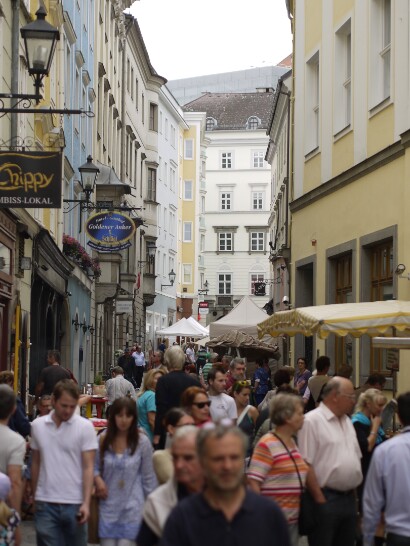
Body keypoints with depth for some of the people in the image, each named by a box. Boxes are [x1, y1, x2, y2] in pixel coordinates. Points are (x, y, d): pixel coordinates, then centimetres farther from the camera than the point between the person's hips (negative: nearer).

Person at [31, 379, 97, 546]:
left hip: (75, 504, -1)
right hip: (45, 504, 2)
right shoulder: (37, 426, 4)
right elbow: (35, 464, 13)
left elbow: (88, 467, -7)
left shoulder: (85, 427, -5)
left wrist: (86, 503, -16)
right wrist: (34, 496, 14)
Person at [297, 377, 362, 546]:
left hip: (349, 499, 8)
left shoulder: (347, 421, 15)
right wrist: (320, 499, -17)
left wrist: (353, 491, 13)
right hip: (326, 498, -8)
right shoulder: (312, 421, -11)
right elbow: (305, 464, -16)